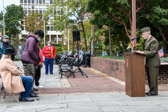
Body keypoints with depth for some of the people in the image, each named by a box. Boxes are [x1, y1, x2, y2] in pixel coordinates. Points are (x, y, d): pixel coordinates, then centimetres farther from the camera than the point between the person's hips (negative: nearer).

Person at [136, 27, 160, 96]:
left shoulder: (153, 41, -16)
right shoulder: (148, 40, 15)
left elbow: (152, 52, -22)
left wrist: (142, 52, -23)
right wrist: (141, 52, 6)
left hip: (153, 63, -10)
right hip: (149, 62, 10)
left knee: (153, 77, -5)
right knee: (150, 77, 12)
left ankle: (154, 92, 2)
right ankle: (152, 90, 19)